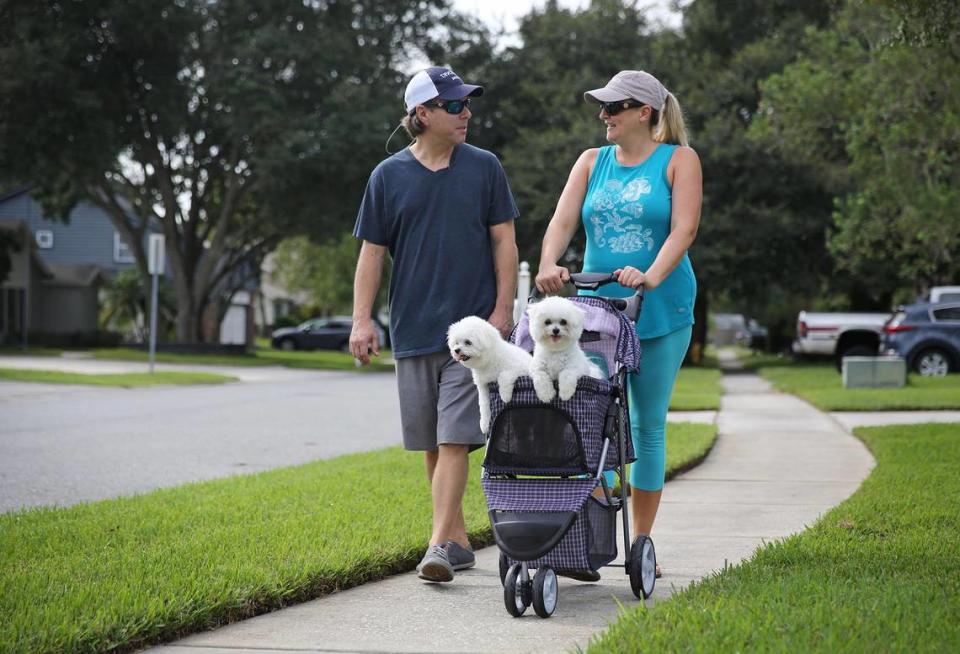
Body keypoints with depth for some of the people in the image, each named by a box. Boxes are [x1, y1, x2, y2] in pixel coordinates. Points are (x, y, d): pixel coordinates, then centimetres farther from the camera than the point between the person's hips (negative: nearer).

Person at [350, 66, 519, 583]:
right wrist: (361, 321, -3)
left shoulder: (484, 168, 4)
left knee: (454, 440, -10)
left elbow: (504, 242, 4)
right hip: (413, 329, 2)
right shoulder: (388, 176, 5)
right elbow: (371, 252, 6)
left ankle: (439, 546, -12)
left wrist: (502, 310, -5)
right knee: (432, 445, 8)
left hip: (471, 328, -2)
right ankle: (458, 540, 21)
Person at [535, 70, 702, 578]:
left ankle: (641, 543, 11)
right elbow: (563, 221, -2)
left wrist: (652, 277, -29)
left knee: (649, 426, 3)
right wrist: (549, 264, -23)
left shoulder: (678, 161, 1)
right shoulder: (592, 162, 11)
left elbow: (684, 228, -13)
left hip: (662, 312, -2)